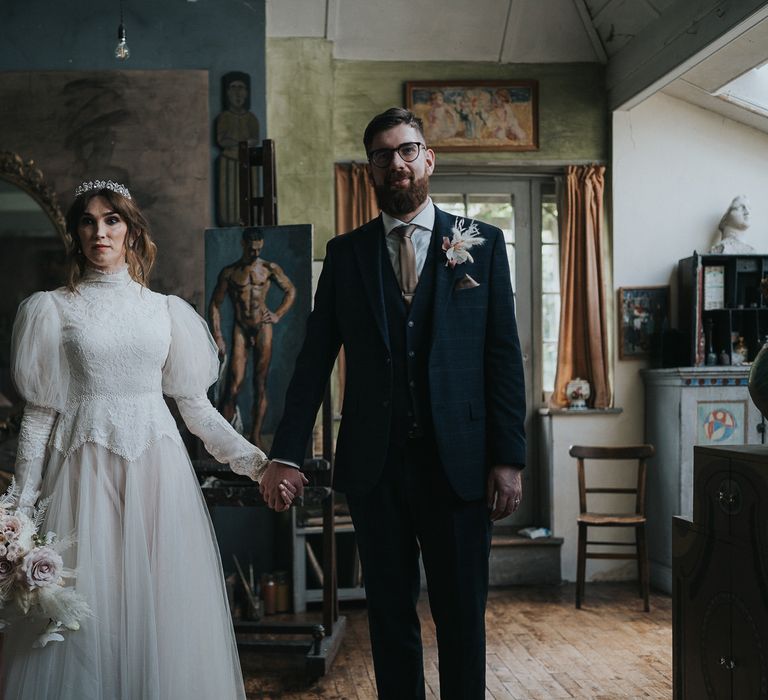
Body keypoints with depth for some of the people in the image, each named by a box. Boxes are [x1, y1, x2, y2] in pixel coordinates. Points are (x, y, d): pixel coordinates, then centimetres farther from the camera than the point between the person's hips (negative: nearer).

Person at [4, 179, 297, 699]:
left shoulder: (167, 310, 9)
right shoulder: (52, 309, 4)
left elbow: (195, 405, 9)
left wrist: (257, 462, 3)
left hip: (158, 472, 2)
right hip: (87, 474, -2)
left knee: (163, 606, 4)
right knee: (87, 613, 0)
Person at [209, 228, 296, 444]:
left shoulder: (270, 269, 7)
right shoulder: (229, 272, 4)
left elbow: (291, 291, 19)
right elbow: (215, 305, 5)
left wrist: (278, 315, 5)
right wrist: (218, 337, -3)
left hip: (263, 329, 2)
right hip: (240, 330, -1)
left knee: (260, 385, 2)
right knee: (234, 386, -12)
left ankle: (256, 438, 7)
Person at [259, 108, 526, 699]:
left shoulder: (482, 243, 4)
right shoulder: (345, 253, 7)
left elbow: (504, 357, 0)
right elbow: (315, 359, 5)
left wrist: (509, 458, -6)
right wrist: (286, 454, -2)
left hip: (458, 462, -1)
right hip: (374, 466, 2)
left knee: (463, 616, 7)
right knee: (390, 615, 12)